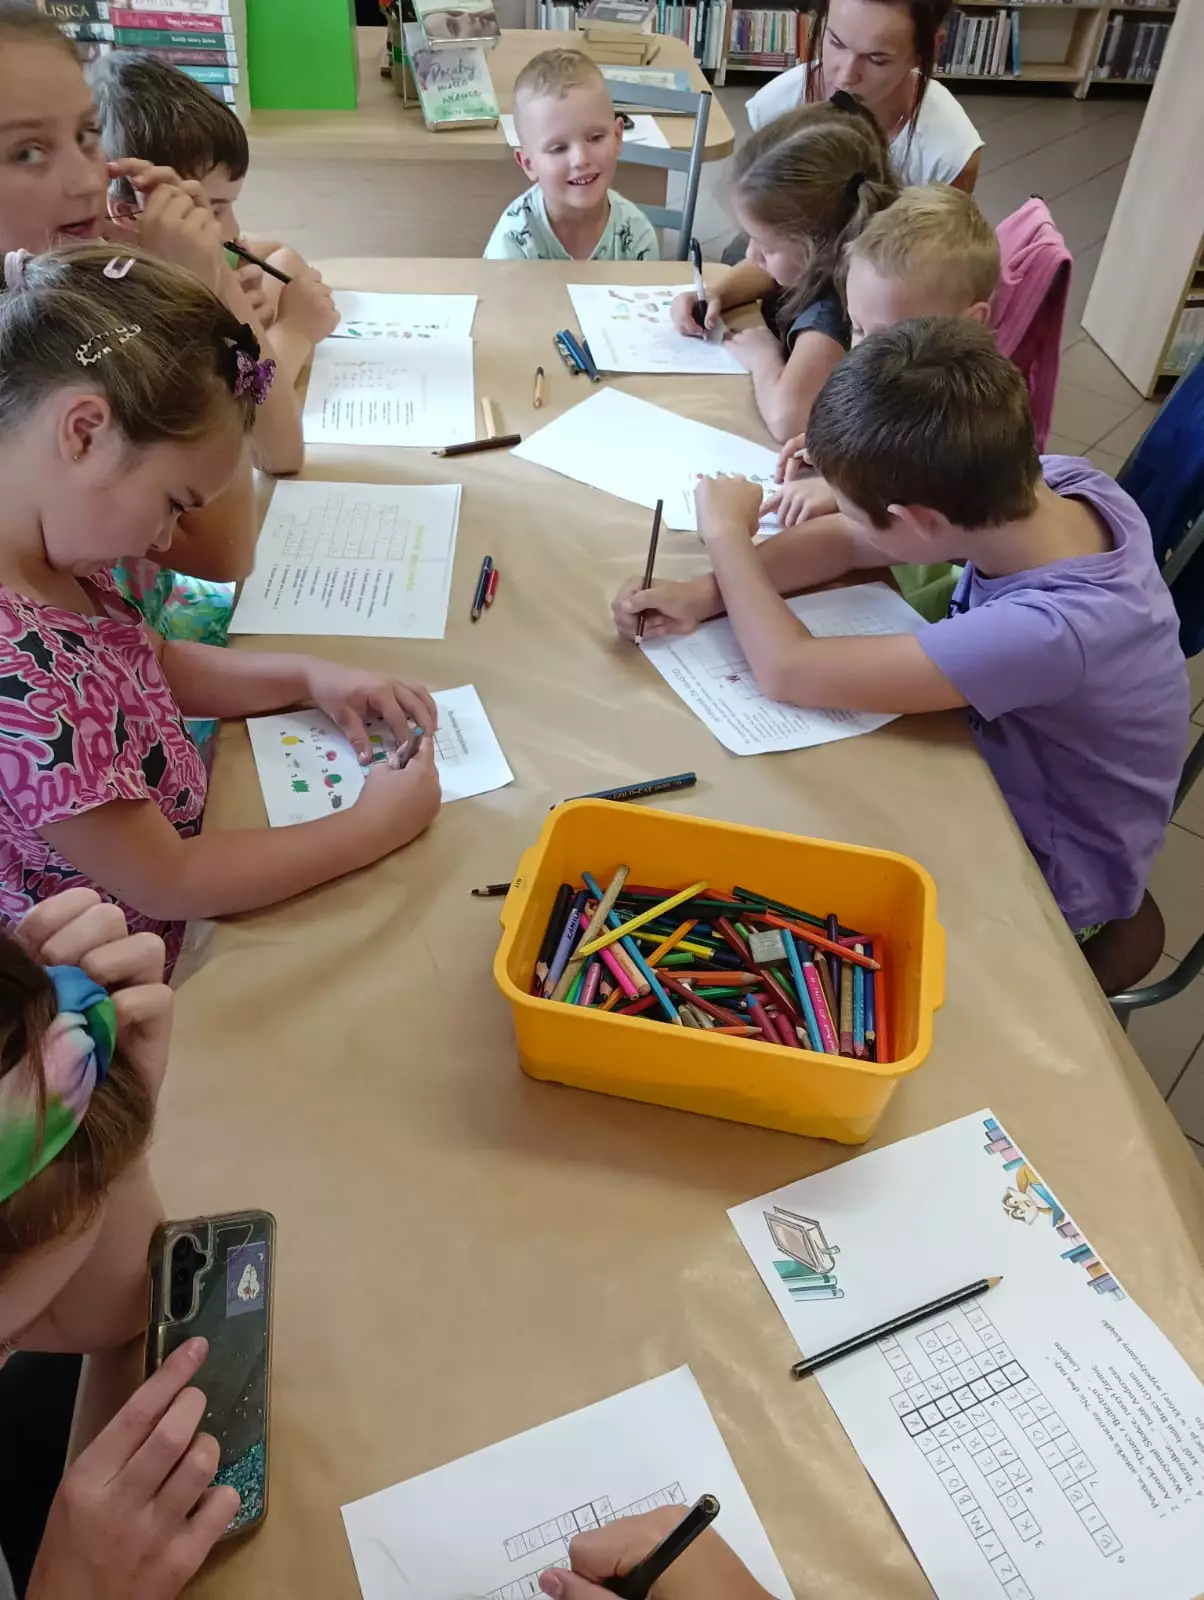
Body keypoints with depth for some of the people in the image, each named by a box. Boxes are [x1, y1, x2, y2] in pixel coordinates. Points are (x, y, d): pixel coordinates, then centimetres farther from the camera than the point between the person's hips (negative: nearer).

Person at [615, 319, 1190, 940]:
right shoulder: (1058, 480, -21)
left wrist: (725, 532, -20)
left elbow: (789, 671, -36)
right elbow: (854, 544, -10)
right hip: (1001, 755, 6)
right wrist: (704, 592, -22)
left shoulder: (1050, 631, -41)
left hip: (1040, 876, -6)